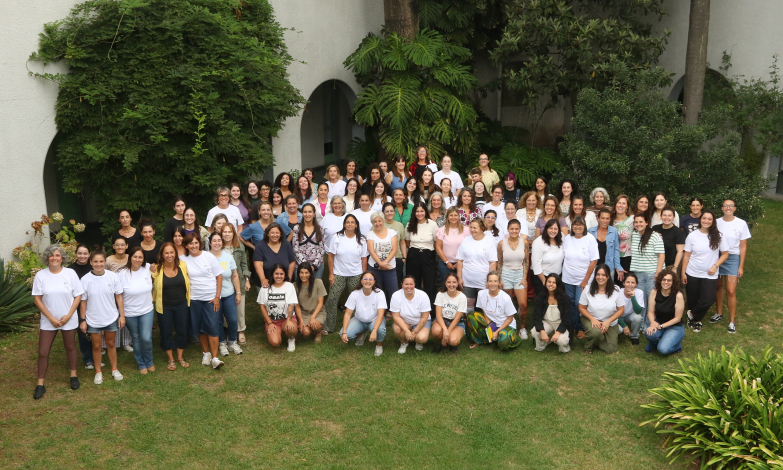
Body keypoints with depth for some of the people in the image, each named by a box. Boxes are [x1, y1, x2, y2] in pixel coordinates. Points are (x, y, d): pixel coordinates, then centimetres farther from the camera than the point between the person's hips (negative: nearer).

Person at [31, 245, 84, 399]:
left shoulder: (70, 273, -6)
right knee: (43, 352, 0)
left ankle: (73, 375, 30)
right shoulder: (40, 275, -6)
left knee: (70, 347, 14)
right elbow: (37, 299, -5)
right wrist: (51, 318, -10)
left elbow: (78, 296, -3)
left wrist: (68, 316, -11)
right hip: (48, 320, 0)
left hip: (69, 319, 0)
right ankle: (40, 384, 11)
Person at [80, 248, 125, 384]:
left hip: (111, 318, 1)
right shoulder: (85, 280, -11)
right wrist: (82, 320, -3)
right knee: (96, 346, 12)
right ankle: (98, 372, 29)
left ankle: (114, 369, 31)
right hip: (93, 320, -1)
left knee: (111, 344, 16)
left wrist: (122, 315, -2)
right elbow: (83, 301, -4)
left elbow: (119, 296, -2)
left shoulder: (112, 276, -9)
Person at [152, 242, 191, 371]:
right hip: (164, 306, -1)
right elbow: (152, 286, 3)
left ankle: (180, 357, 31)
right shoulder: (157, 269, -12)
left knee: (182, 331, 12)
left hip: (182, 305, 2)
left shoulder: (183, 265, -8)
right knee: (166, 333, 10)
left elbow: (187, 282, 7)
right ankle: (171, 359, 28)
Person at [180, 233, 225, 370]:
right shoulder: (184, 259, -1)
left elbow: (219, 277, -3)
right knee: (199, 328, 9)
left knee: (212, 327, -7)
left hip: (211, 298, -2)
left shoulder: (209, 256, -5)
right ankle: (206, 353, 26)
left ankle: (214, 358, -3)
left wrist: (217, 297, -6)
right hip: (194, 299, 2)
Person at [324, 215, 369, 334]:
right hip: (339, 274, -1)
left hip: (356, 275, 1)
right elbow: (331, 256, 0)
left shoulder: (361, 239, 4)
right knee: (332, 299, -6)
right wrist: (331, 274, -4)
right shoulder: (337, 237, 0)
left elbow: (364, 259, 6)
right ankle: (328, 327, 3)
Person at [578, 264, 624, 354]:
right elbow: (581, 308, -4)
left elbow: (621, 310, -6)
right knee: (596, 332, -37)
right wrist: (592, 319, -19)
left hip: (610, 322, 2)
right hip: (590, 319, -2)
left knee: (610, 349, -9)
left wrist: (608, 321, -17)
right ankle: (588, 346, -2)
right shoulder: (588, 290, -12)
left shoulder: (616, 291, -12)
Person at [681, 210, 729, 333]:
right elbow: (686, 256, 2)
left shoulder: (718, 236, -2)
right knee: (693, 300, 7)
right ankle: (697, 321, 29)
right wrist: (683, 273, -1)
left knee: (707, 301, -11)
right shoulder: (692, 236, 0)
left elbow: (725, 254, 4)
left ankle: (692, 314, 14)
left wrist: (715, 265, -11)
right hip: (692, 274, 1)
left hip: (710, 275, -1)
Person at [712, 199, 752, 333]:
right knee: (718, 287, 13)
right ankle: (719, 314, 31)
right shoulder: (716, 222, 0)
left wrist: (741, 266, -2)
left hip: (732, 258, -2)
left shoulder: (741, 224, -5)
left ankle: (732, 321, 5)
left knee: (731, 291, -7)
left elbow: (743, 247, -1)